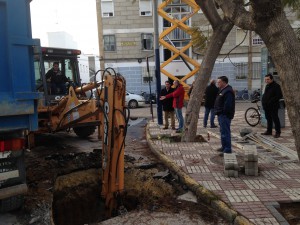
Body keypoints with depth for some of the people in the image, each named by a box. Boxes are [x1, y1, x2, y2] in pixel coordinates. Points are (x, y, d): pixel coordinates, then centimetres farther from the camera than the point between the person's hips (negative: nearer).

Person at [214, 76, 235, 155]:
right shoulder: (222, 90, 18)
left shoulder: (228, 91, -18)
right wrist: (218, 112, 15)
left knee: (225, 132, -9)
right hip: (221, 115, 11)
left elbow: (228, 105, -25)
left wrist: (223, 112, -22)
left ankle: (227, 149, -5)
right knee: (223, 131, 19)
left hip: (225, 115, -11)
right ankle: (224, 147, 31)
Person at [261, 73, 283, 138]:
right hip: (267, 106, 8)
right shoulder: (267, 86, 16)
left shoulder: (276, 86, -11)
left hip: (273, 107, -8)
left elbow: (279, 96, -17)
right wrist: (263, 100, 8)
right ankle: (269, 131, 23)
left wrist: (271, 101, -20)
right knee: (268, 119, 14)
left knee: (275, 119, -3)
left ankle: (278, 132, 4)